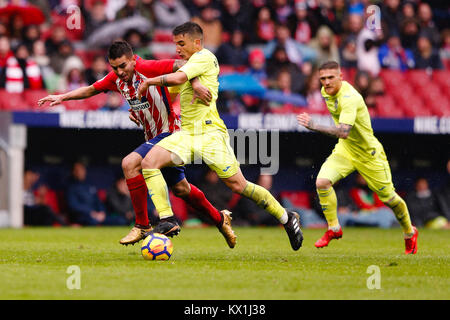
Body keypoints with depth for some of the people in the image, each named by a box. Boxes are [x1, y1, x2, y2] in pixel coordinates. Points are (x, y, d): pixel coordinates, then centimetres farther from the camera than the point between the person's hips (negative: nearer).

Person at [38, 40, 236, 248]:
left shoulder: (147, 68, -20)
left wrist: (195, 83, -44)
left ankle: (142, 226, -17)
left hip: (169, 133, -9)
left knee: (130, 164, -25)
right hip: (153, 137, 9)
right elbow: (90, 90, 16)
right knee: (180, 189, 16)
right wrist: (63, 97, 6)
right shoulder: (116, 78, 2)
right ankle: (220, 219, 37)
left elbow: (182, 66, -27)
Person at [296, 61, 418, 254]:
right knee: (322, 182, -18)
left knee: (388, 198, 7)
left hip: (369, 153, -6)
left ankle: (409, 233, 33)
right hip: (345, 149, 6)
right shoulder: (326, 92, -4)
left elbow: (344, 132, -44)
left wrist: (313, 126, -48)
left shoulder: (349, 98, -31)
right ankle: (334, 229, -3)